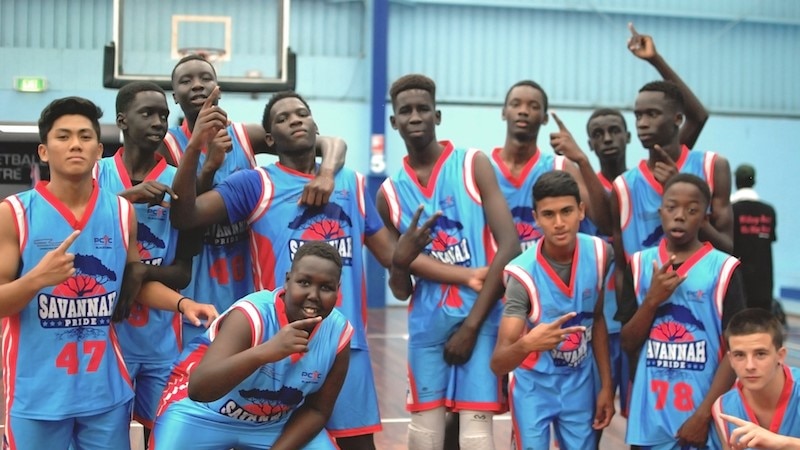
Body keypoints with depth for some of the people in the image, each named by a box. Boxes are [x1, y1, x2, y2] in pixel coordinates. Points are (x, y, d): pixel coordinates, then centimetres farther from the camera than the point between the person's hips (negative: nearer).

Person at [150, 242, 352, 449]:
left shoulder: (338, 333, -17)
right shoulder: (250, 315, -31)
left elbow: (317, 410, -4)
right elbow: (198, 388, -43)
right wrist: (264, 352, -55)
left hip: (277, 422, 4)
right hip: (205, 412, -4)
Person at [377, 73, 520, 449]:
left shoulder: (474, 165, -1)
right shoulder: (390, 192, 9)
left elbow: (509, 246, -9)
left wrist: (471, 324, -11)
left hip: (481, 318, -3)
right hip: (427, 322, 4)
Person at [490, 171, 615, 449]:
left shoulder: (599, 254, -14)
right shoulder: (523, 273, -26)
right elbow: (498, 364, -30)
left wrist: (606, 385, 5)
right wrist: (527, 344, -51)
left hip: (580, 384, 4)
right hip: (534, 386, -3)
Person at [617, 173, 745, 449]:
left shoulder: (722, 268, -5)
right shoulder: (640, 264, 4)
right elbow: (628, 344, 5)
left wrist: (703, 416, -9)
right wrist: (652, 300, -10)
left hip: (700, 416, -2)